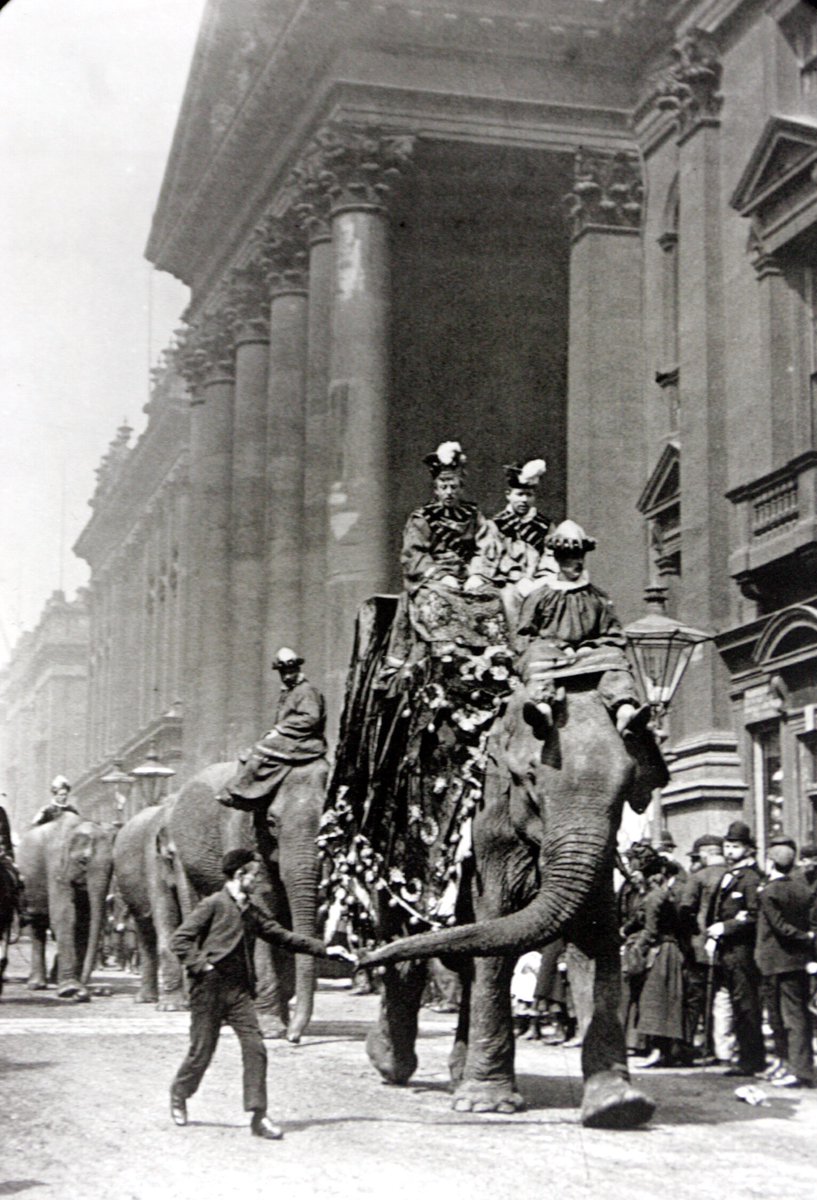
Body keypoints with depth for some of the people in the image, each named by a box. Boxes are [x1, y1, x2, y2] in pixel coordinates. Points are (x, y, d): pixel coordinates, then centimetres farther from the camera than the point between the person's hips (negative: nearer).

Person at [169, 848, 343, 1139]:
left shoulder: (251, 911, 14)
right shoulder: (212, 905, -6)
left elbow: (281, 935, 17)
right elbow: (179, 940, -8)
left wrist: (324, 950, 12)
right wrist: (201, 966, -17)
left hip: (239, 991, 6)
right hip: (210, 989, -6)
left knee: (255, 1048, -8)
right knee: (202, 1051, 2)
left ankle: (258, 1115, -6)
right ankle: (179, 1096, 31)